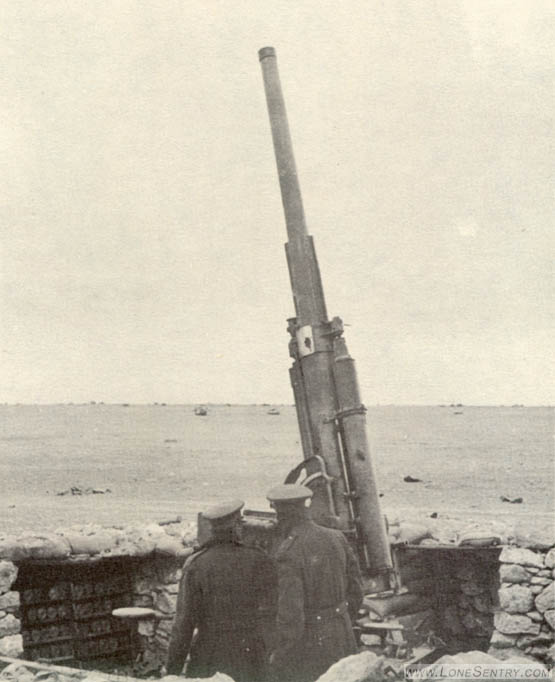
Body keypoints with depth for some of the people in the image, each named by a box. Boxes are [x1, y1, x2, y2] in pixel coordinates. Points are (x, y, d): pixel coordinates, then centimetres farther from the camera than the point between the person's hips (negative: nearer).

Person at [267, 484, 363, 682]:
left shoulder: (289, 553, -22)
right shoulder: (336, 538, -1)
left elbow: (290, 613, -25)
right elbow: (354, 592, 7)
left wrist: (279, 658, -14)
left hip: (308, 643, -6)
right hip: (341, 638, 6)